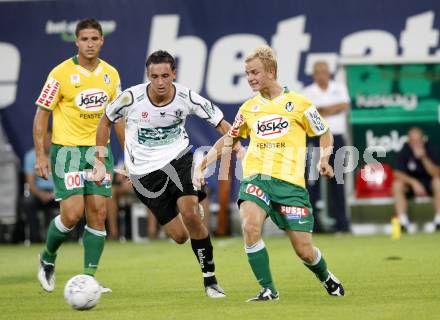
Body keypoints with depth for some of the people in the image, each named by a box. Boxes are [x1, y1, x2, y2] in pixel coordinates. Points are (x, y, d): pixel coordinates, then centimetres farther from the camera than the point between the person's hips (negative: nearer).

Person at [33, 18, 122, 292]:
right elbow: (42, 113, -5)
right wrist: (41, 155, -11)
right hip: (67, 149, -5)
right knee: (72, 213, -13)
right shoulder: (61, 73, -8)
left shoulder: (111, 74, 6)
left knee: (98, 214, -2)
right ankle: (48, 259, 14)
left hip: (99, 149, 5)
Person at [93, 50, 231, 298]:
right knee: (180, 236, -2)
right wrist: (100, 161, 3)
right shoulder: (131, 98, -14)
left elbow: (221, 123, -1)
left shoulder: (186, 97, -11)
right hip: (145, 171, 0)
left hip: (179, 158, 0)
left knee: (190, 215, -25)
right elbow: (106, 121, 4)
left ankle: (210, 279, -7)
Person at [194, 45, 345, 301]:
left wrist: (324, 159, -4)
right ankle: (268, 290, -14)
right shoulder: (248, 108, 13)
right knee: (250, 226, -28)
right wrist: (203, 165, 16)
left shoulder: (298, 103, 3)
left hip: (290, 182, -2)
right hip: (255, 177, 2)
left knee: (304, 250, -1)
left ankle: (326, 278, 34)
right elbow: (229, 141, 26)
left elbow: (324, 133, 14)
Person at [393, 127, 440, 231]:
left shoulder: (430, 149, -14)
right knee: (397, 184, -29)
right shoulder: (404, 151, -13)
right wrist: (414, 182, -33)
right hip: (410, 183, 0)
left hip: (429, 184, 0)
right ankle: (402, 221, -30)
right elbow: (397, 173, -19)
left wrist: (424, 158, -35)